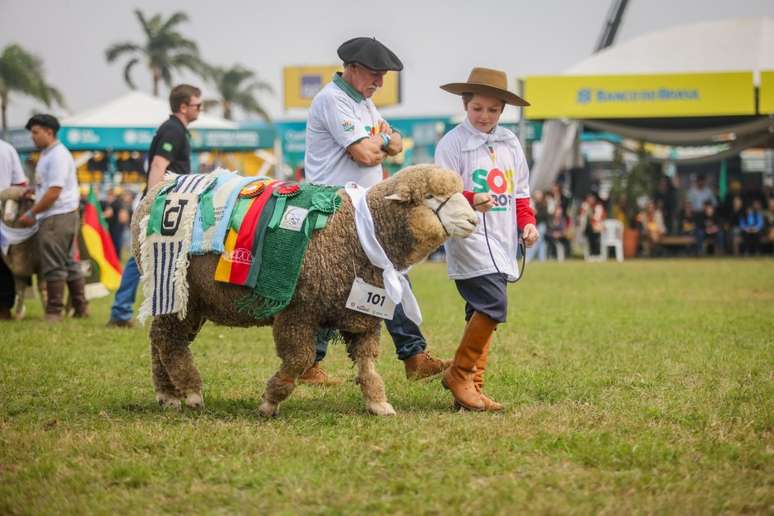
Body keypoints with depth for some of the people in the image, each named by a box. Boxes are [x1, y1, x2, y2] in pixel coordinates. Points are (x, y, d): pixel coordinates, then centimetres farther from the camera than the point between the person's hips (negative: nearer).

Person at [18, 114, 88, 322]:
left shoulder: (58, 155, -13)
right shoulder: (48, 155, 18)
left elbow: (54, 192, -19)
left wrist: (32, 213, -14)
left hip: (57, 217, -10)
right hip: (59, 217, 10)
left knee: (54, 265, -7)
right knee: (69, 263, 13)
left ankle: (54, 311, -4)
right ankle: (81, 308, 18)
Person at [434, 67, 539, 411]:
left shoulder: (510, 143, 15)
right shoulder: (452, 143, -4)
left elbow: (521, 192, 22)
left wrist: (528, 223, 8)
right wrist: (472, 200, -28)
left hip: (501, 243, 7)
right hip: (469, 239, -7)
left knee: (482, 313, 7)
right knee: (494, 305, -19)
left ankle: (471, 388, 12)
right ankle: (459, 373, -4)